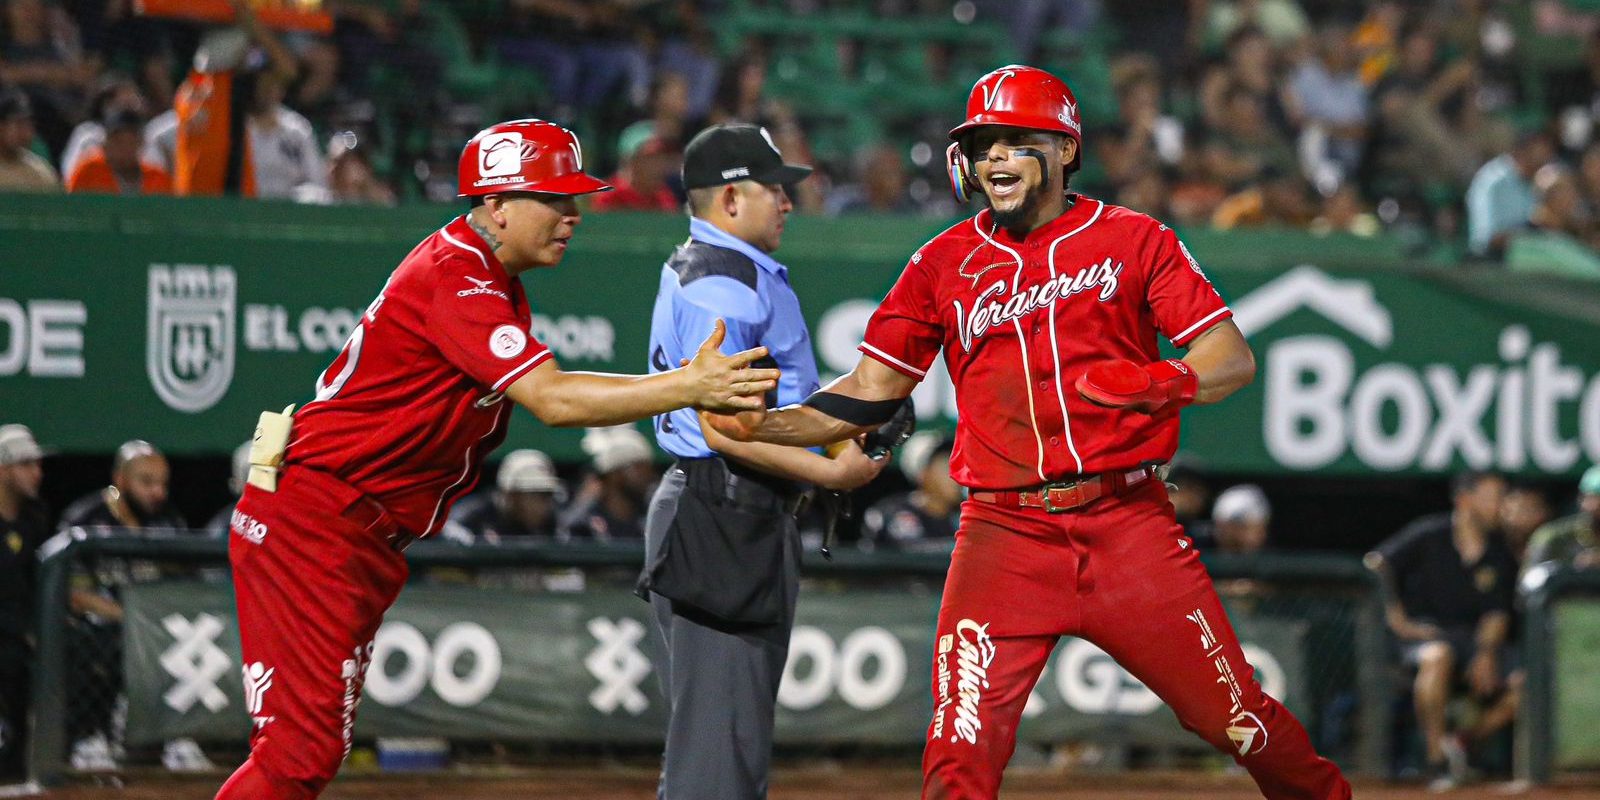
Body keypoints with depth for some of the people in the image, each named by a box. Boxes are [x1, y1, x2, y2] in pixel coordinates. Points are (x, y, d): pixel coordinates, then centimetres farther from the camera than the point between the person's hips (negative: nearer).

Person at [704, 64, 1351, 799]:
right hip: (1003, 538, 1)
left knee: (1241, 722, -1)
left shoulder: (1133, 240, 5)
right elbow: (871, 390, 11)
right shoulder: (944, 263, 11)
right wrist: (759, 426, -4)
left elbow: (1233, 359, -1)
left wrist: (1161, 382, -22)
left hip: (1128, 524, -1)